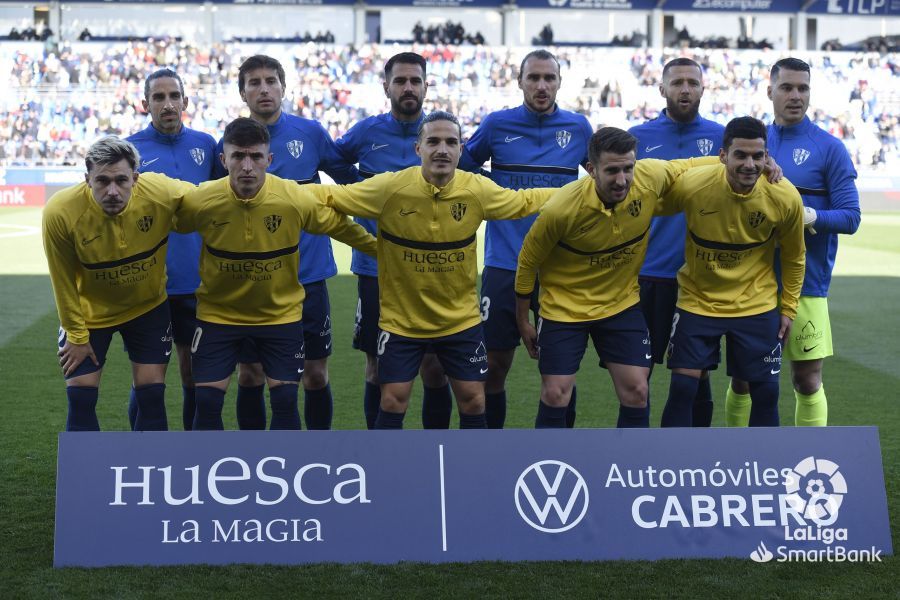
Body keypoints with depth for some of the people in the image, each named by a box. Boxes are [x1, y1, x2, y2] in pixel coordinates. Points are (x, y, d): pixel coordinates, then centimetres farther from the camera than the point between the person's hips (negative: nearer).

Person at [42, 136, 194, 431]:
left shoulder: (163, 192, -29)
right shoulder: (59, 212, -29)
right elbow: (63, 281, -14)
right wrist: (76, 335, -5)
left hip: (149, 306, 1)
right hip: (89, 311, -1)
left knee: (151, 396, 1)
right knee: (81, 398, -2)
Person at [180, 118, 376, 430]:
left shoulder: (297, 199, -19)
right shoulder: (199, 201, -20)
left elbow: (340, 225, -1)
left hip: (280, 313, 0)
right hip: (218, 313, 0)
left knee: (285, 400, -2)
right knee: (207, 401, -3)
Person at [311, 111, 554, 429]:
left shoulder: (478, 190, -10)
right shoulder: (389, 188, -18)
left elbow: (525, 200, 8)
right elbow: (330, 196, -9)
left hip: (461, 319, 2)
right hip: (400, 320, -2)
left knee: (473, 401, 8)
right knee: (393, 402, 2)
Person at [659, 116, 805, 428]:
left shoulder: (786, 198, -16)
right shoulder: (690, 185, -21)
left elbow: (793, 258, 2)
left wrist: (788, 309, 5)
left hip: (757, 305, 1)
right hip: (697, 300, -1)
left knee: (766, 390, 3)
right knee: (682, 387, -5)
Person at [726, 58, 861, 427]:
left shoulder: (829, 148, -2)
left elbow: (850, 217, -5)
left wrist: (812, 216, -23)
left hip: (805, 286, -3)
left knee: (807, 381, 2)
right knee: (743, 378, 9)